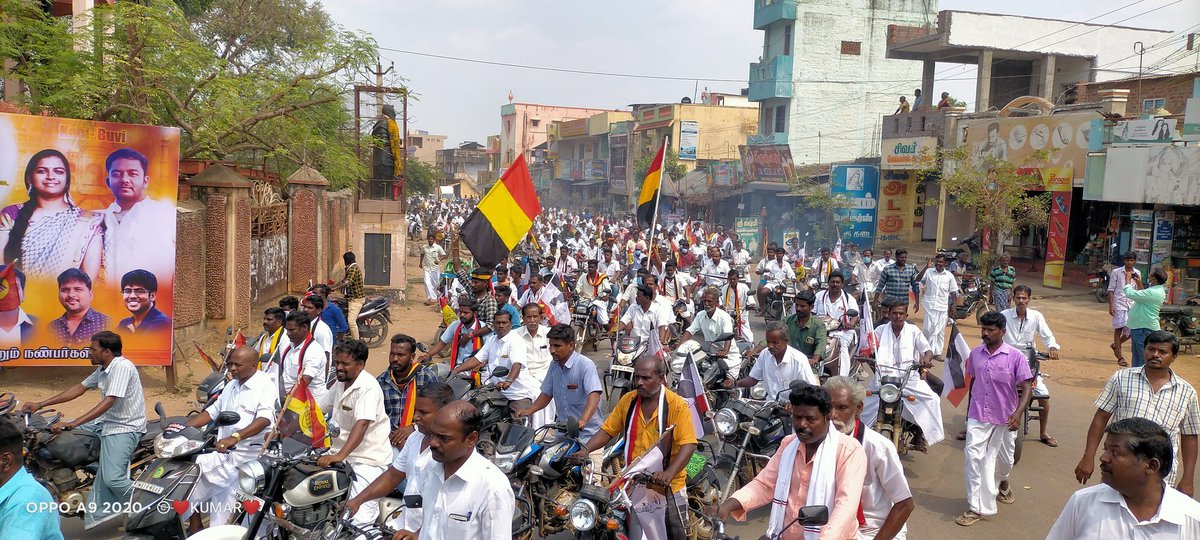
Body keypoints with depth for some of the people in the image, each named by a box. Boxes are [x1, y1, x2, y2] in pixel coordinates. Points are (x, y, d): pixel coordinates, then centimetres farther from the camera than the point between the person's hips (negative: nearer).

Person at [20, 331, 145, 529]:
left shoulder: (122, 367, -19)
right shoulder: (103, 370, 12)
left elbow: (108, 402, -27)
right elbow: (79, 388, 19)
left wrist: (72, 424, -30)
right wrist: (40, 405, 16)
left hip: (125, 427, -11)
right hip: (109, 422, 11)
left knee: (111, 478, -24)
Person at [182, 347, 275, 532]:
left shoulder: (264, 385, -10)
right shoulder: (232, 385, 17)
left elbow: (264, 419, -25)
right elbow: (212, 412, 19)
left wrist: (235, 437, -38)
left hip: (248, 454, -7)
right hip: (226, 453, 7)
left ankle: (195, 528, 1)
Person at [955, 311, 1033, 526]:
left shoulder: (1015, 356, -11)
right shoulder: (975, 354, 0)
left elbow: (1025, 388, -11)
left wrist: (1018, 413, -25)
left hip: (1005, 418, -1)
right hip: (978, 416, 1)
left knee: (1004, 459, 18)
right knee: (973, 456, -12)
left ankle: (1002, 482, 53)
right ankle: (976, 508, -9)